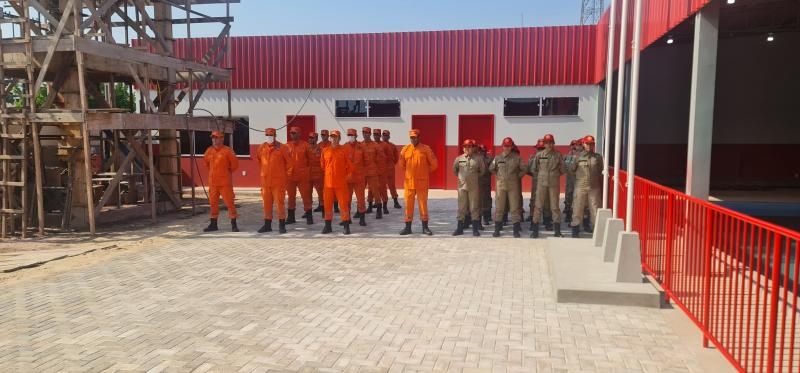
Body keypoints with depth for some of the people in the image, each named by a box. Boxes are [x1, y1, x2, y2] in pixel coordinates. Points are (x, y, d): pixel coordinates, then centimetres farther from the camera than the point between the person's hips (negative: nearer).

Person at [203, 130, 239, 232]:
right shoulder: (209, 150, 7)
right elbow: (206, 160, 26)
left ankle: (234, 225, 1)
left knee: (229, 202, -4)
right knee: (213, 203, 11)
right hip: (212, 182, 6)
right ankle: (213, 225, 20)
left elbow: (235, 164, -5)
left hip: (225, 182, -6)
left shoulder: (227, 150, -10)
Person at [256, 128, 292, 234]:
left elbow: (289, 162, 1)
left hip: (279, 180, -4)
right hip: (265, 180, 4)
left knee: (280, 202, -3)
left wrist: (281, 171, 8)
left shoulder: (282, 148, -6)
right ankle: (267, 225, 20)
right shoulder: (262, 147, 6)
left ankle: (282, 225, 4)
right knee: (266, 203, 10)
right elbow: (258, 159, 23)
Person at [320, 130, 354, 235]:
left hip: (341, 182, -3)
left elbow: (349, 166, 4)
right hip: (328, 182, 3)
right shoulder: (325, 151, 6)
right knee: (328, 204, 7)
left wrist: (346, 176, 6)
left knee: (344, 203, -2)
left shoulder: (344, 151, -1)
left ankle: (346, 226, 4)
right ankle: (328, 226, 16)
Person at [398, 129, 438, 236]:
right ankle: (408, 227, 14)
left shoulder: (426, 149, -4)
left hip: (422, 182, -2)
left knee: (423, 204, 3)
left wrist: (425, 172, 10)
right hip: (408, 182, 2)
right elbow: (401, 164, 17)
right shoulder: (405, 149, 4)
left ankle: (425, 227, 12)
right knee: (408, 204, 6)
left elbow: (434, 164, 2)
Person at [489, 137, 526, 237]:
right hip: (501, 185, 1)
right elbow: (491, 169, 17)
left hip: (513, 185, -1)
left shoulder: (517, 157, -1)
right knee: (499, 207, 4)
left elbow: (523, 169, 8)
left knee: (515, 208, 0)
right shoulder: (498, 158, 3)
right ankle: (497, 229, 12)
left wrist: (517, 177, 5)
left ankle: (516, 230, 6)